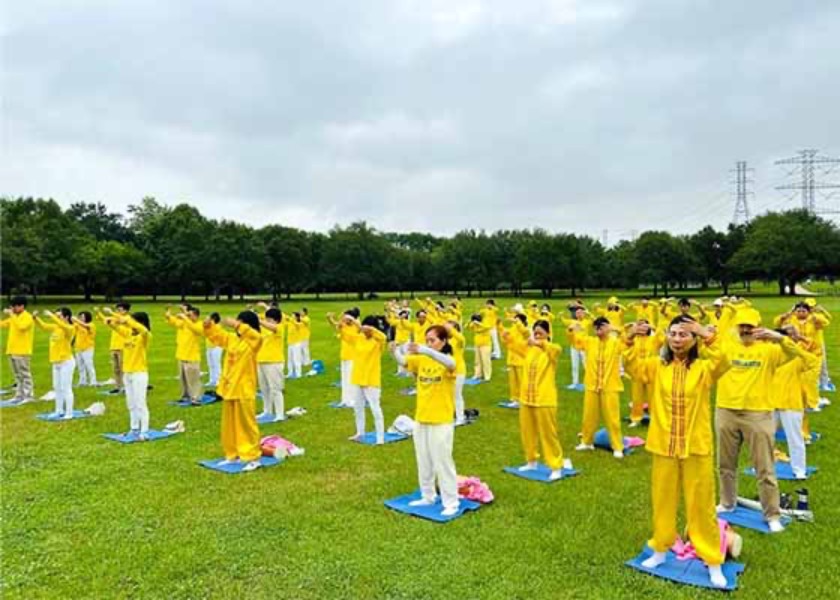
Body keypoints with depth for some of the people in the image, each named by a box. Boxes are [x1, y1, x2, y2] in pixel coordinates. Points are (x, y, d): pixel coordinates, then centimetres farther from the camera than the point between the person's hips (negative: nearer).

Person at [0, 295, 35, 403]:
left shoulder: (28, 317, -11)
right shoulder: (13, 317, 15)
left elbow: (21, 326, -28)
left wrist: (12, 315, -22)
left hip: (22, 351, -9)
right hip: (12, 350, 9)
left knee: (25, 374, -6)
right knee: (18, 375, 13)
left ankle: (29, 396, -4)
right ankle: (19, 395, 19)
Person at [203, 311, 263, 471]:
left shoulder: (255, 340, -11)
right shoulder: (231, 338, 10)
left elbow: (252, 333, -32)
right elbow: (216, 334, 18)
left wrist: (237, 325, -39)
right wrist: (209, 325, -2)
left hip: (244, 391, -7)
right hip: (228, 389, 8)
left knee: (247, 424, -2)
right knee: (229, 424, 15)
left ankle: (253, 458, 6)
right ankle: (232, 455, 27)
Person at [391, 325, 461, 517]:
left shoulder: (448, 361, -13)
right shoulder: (421, 360, 4)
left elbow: (449, 363, -37)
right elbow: (402, 361, -11)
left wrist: (424, 350, -51)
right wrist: (395, 351, -34)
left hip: (441, 421, -6)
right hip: (420, 419, 6)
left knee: (442, 462, 2)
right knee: (423, 461, 16)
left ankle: (451, 502, 15)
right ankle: (428, 497, 32)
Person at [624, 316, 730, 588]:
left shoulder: (704, 368, -5)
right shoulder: (657, 365, 1)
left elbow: (723, 364, -25)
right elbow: (633, 366, -15)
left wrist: (708, 338, -37)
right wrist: (631, 340, -30)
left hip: (696, 448, -2)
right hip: (663, 446, 2)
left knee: (701, 505, 8)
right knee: (662, 501, 15)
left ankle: (713, 561, 22)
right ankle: (660, 550, 33)